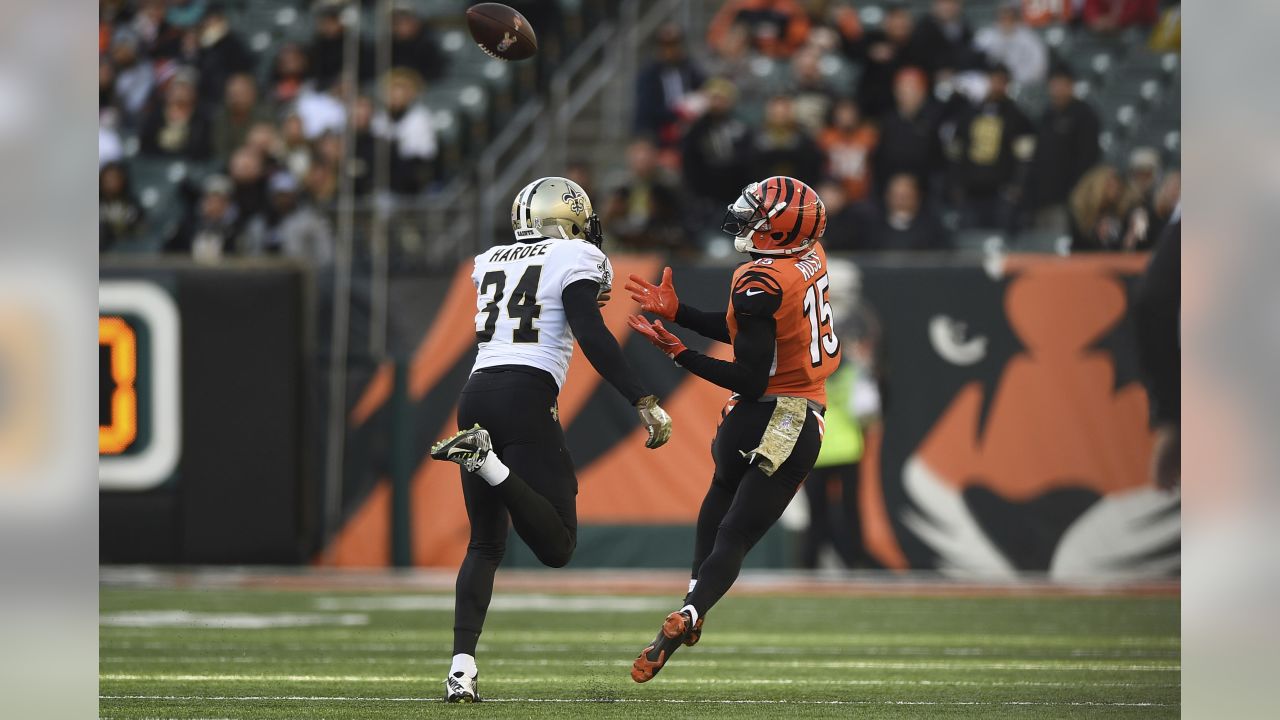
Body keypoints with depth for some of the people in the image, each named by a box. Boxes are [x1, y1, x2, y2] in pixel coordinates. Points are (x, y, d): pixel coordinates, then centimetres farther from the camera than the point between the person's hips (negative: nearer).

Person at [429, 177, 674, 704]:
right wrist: (644, 403, -12)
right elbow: (592, 336, -10)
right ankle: (486, 460, -27)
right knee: (556, 546, -5)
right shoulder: (574, 260, 3)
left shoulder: (490, 264, 21)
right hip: (525, 397, -6)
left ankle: (461, 666, -3)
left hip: (477, 393, 6)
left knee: (485, 545, 14)